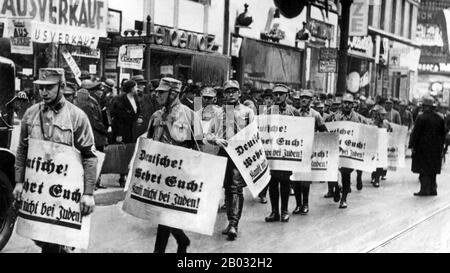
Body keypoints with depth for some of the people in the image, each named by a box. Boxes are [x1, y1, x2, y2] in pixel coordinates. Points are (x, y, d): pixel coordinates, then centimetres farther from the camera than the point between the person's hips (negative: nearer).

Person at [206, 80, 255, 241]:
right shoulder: (219, 113, 15)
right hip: (223, 153, 4)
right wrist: (216, 140, -7)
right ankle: (231, 222, 20)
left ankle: (234, 224, -16)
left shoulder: (247, 112, 8)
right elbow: (208, 134, 15)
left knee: (236, 188, -13)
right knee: (227, 189, 9)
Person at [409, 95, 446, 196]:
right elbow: (443, 134, 12)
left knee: (424, 170, -1)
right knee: (432, 170, 14)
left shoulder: (421, 118, -13)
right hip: (436, 149, 6)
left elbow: (415, 133, -13)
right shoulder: (439, 118, 7)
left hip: (423, 147, -6)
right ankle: (432, 189, 18)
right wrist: (440, 147, 19)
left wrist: (413, 146, -7)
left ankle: (425, 189, -3)